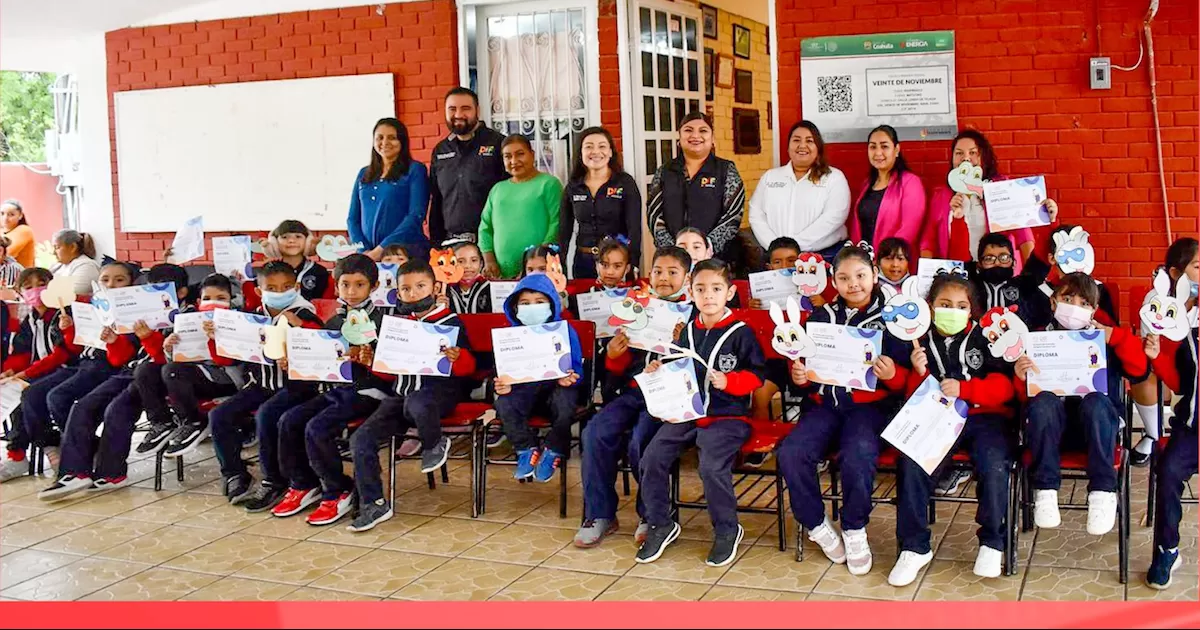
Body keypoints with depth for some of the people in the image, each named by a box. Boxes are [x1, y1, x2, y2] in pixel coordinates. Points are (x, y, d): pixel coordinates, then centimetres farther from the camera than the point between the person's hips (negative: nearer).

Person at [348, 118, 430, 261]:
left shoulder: (415, 170, 1)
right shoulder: (364, 174, 16)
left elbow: (416, 216, -9)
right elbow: (353, 218, 14)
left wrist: (380, 249, -14)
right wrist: (364, 251, -4)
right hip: (367, 254, 4)